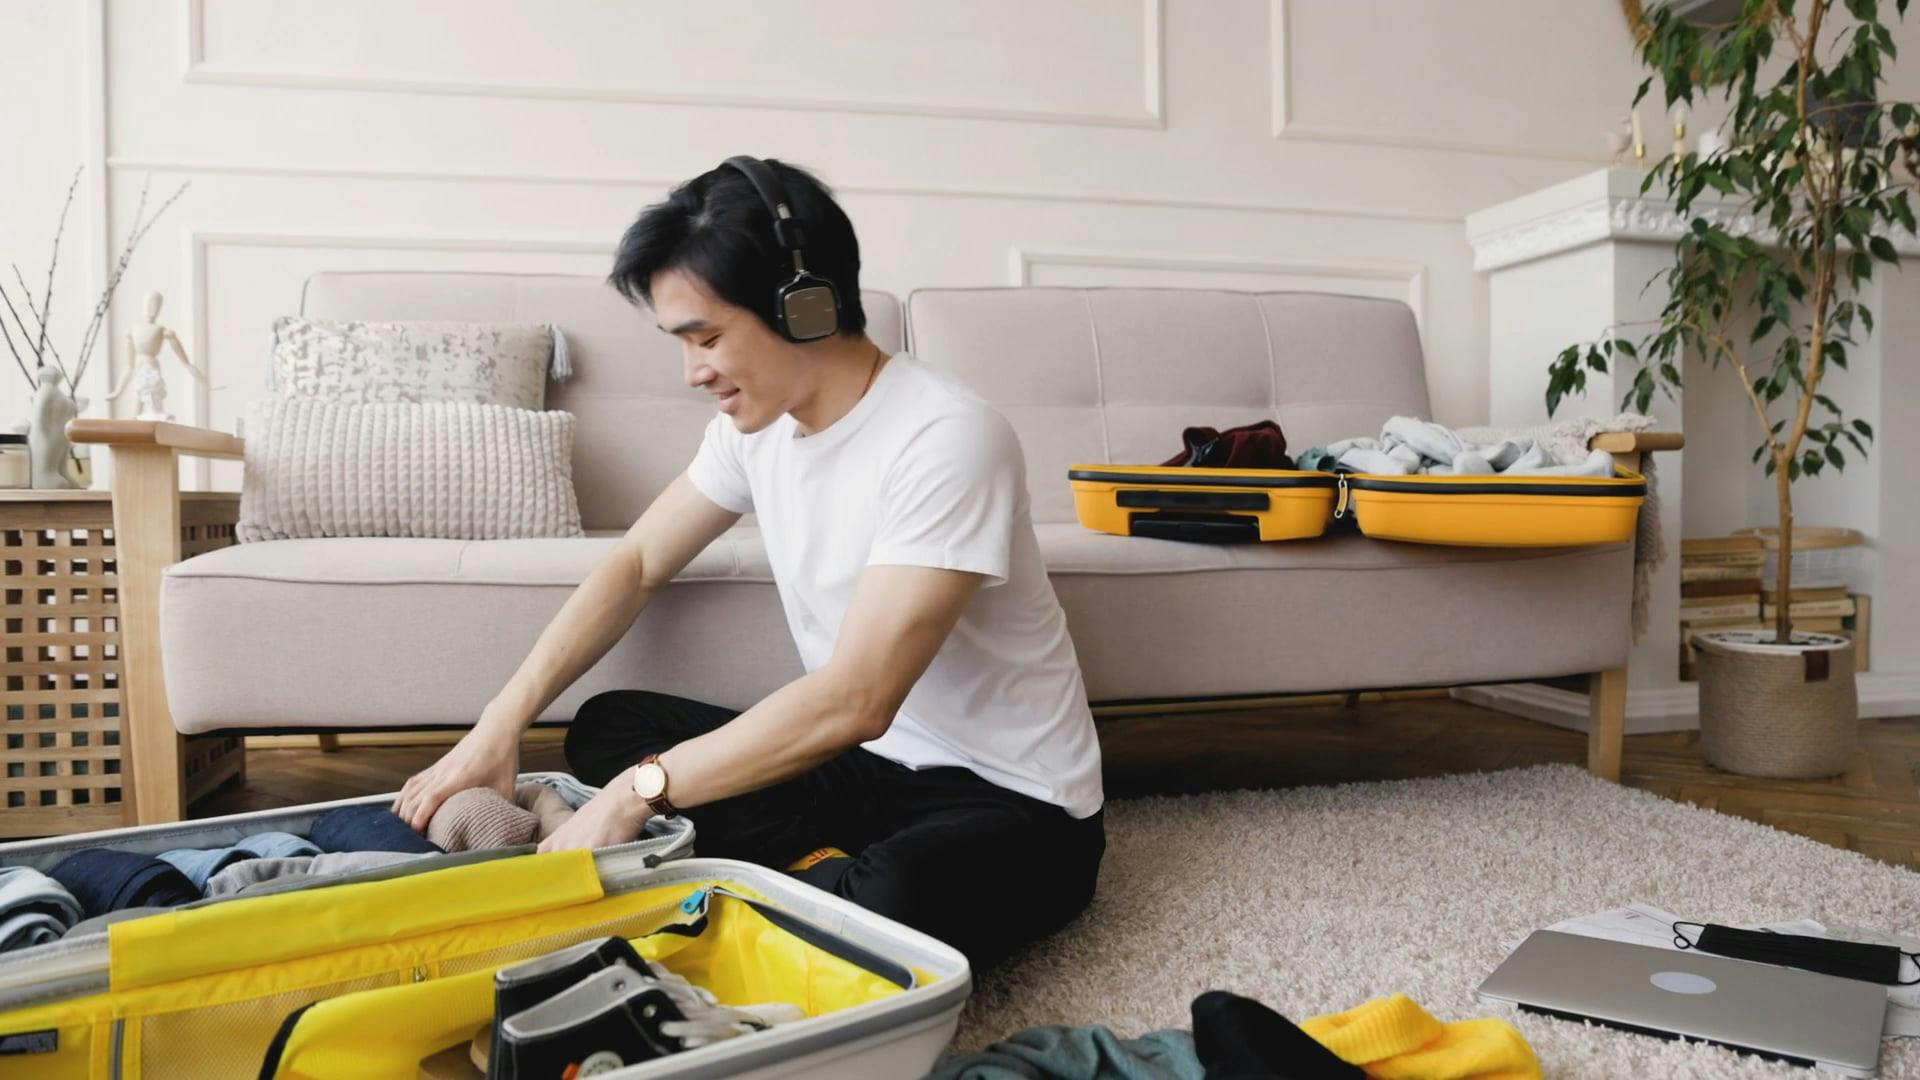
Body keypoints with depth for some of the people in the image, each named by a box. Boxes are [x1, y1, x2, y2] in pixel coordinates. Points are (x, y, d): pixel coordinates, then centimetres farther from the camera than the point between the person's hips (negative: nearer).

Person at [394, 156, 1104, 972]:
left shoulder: (946, 439, -26)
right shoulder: (758, 418, 0)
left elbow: (853, 703, -30)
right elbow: (636, 564, 8)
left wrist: (639, 793, -25)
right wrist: (501, 725, -3)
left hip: (1015, 799, -7)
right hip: (868, 759, 8)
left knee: (888, 905, -39)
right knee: (605, 728, 2)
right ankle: (824, 870, -10)